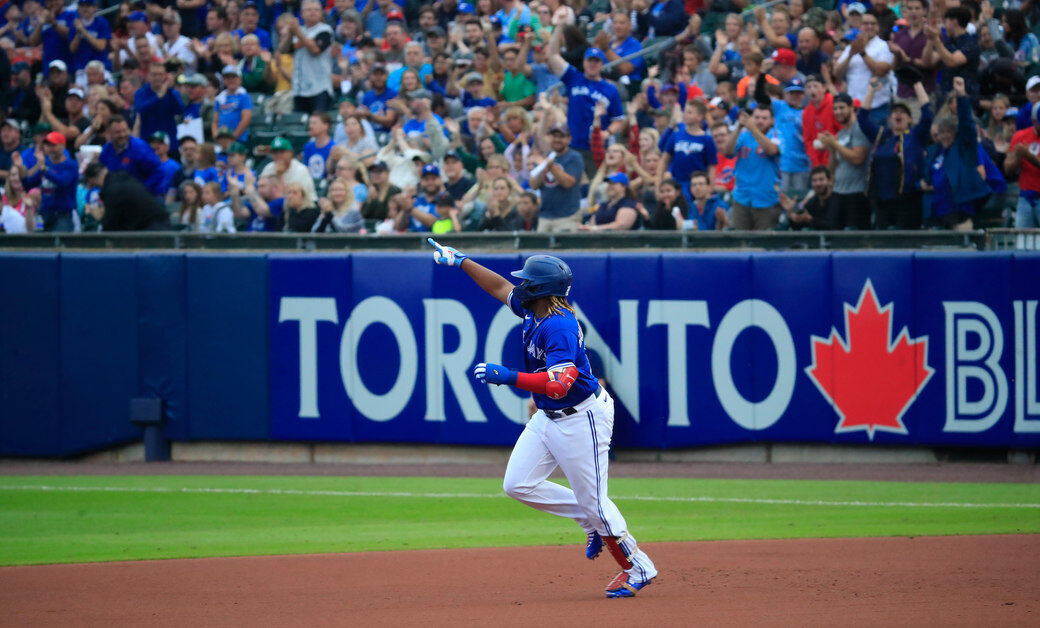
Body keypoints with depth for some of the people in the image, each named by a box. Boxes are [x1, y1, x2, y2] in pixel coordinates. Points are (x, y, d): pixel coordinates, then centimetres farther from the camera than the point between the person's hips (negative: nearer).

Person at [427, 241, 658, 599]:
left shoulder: (559, 326, -28)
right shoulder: (534, 311, 0)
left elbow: (558, 384, -37)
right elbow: (501, 287, 19)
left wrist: (509, 377, -41)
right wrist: (460, 261, 18)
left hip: (581, 418, -10)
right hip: (548, 417, 10)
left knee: (593, 500, -3)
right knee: (518, 485, 5)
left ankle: (638, 567, 13)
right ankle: (591, 520, 18)